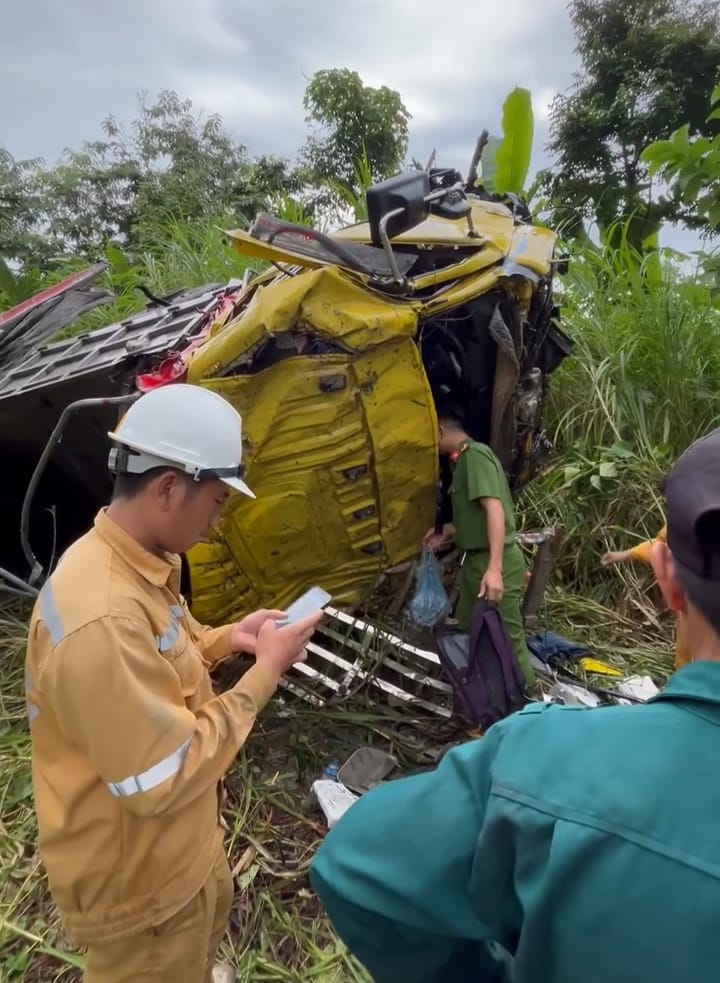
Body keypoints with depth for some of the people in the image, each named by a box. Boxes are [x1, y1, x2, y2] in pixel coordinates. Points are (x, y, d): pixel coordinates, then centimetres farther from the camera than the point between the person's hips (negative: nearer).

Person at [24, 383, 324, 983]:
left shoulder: (136, 564, -7)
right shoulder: (102, 616, -39)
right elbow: (164, 779, -32)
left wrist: (228, 639, -6)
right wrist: (266, 671, -27)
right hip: (137, 874, -9)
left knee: (209, 916, 36)